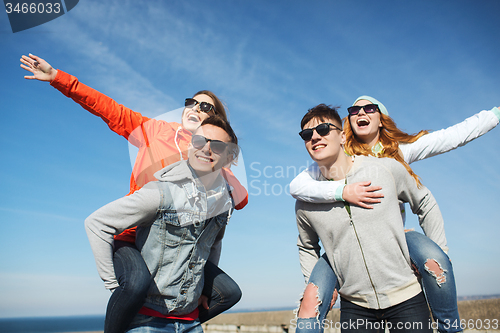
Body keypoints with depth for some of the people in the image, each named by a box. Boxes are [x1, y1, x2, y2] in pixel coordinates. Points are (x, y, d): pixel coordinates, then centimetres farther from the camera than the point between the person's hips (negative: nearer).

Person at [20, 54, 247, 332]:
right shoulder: (156, 130, 1)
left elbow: (241, 201, 0)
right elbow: (107, 108, 3)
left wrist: (221, 173, -17)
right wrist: (57, 77, 0)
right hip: (132, 236, -3)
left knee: (229, 292, -1)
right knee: (137, 282, -36)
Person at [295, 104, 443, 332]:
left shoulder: (387, 169, -8)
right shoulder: (306, 202, -5)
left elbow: (425, 205, 9)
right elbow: (306, 247, 14)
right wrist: (315, 286, 7)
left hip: (406, 298, 0)